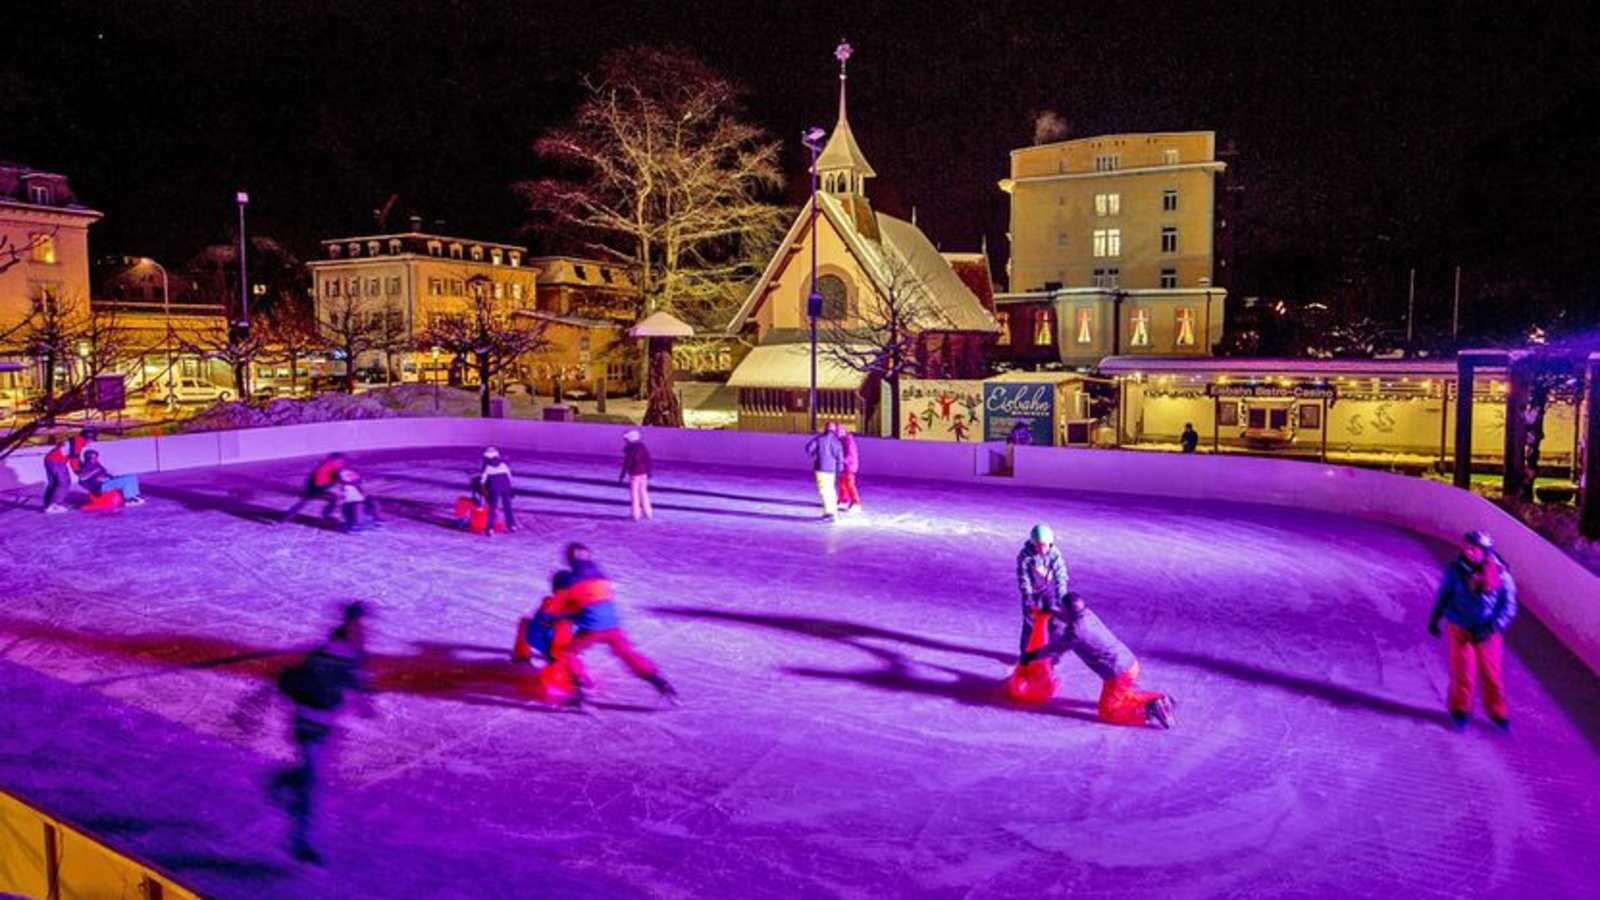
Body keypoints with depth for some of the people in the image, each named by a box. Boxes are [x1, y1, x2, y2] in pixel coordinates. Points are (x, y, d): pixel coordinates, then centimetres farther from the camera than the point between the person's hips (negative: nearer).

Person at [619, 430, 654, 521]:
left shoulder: (630, 450, -15)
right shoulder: (643, 448, 2)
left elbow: (626, 464, -13)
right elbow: (648, 461, 7)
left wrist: (622, 475, -5)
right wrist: (648, 472, 17)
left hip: (634, 474, -5)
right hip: (643, 473, 5)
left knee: (634, 493, 2)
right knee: (643, 492, 16)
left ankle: (636, 515, 4)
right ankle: (648, 512, 19)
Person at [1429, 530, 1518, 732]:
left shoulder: (1500, 574, -13)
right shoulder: (1456, 569, -12)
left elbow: (1509, 606, -8)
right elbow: (1444, 594, 4)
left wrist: (1491, 628, -20)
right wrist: (1434, 619, 14)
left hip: (1488, 632, 1)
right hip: (1461, 629, 0)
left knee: (1492, 674, 8)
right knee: (1464, 673, 1)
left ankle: (1497, 712, 30)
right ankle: (1460, 710, 23)